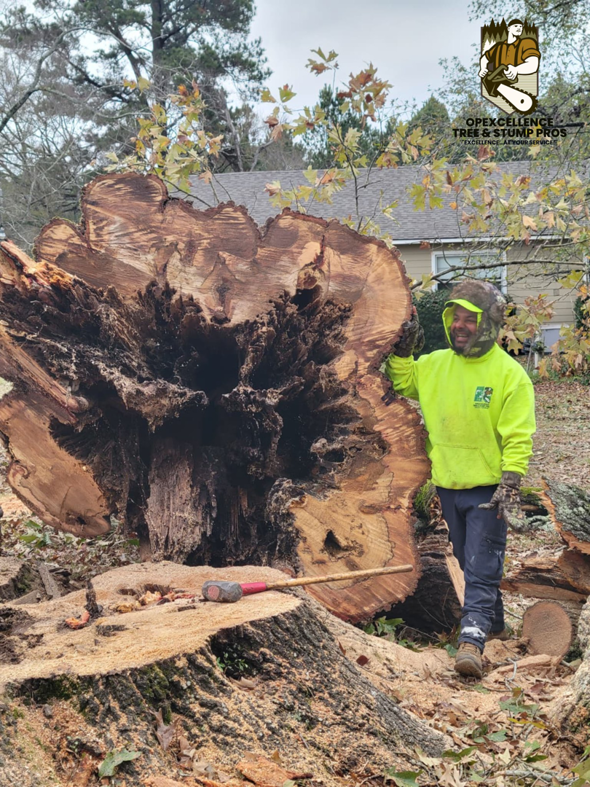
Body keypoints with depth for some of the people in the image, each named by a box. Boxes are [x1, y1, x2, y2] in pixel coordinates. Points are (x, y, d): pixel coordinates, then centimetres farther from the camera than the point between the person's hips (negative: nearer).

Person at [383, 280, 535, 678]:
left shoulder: (510, 374, -13)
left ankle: (472, 639, -6)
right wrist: (402, 350, 3)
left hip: (487, 488, -6)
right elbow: (403, 382, 20)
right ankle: (494, 623, 38)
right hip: (448, 485, 6)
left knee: (481, 567, -7)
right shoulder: (436, 364, 2)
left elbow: (518, 438, -14)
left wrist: (510, 487, -20)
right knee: (468, 562, 20)